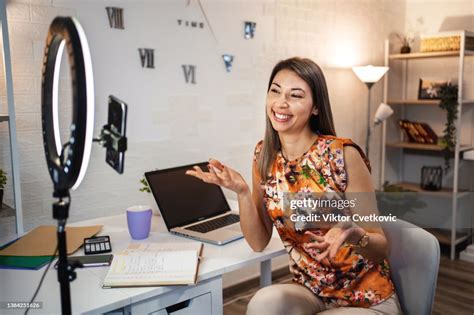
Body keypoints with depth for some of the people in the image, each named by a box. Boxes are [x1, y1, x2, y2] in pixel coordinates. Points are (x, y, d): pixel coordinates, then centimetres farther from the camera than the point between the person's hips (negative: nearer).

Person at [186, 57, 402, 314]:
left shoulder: (343, 154, -18)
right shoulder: (264, 156, -4)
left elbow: (380, 247, -12)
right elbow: (258, 242, -3)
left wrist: (353, 234, -34)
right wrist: (241, 192, -19)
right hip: (309, 292, 3)